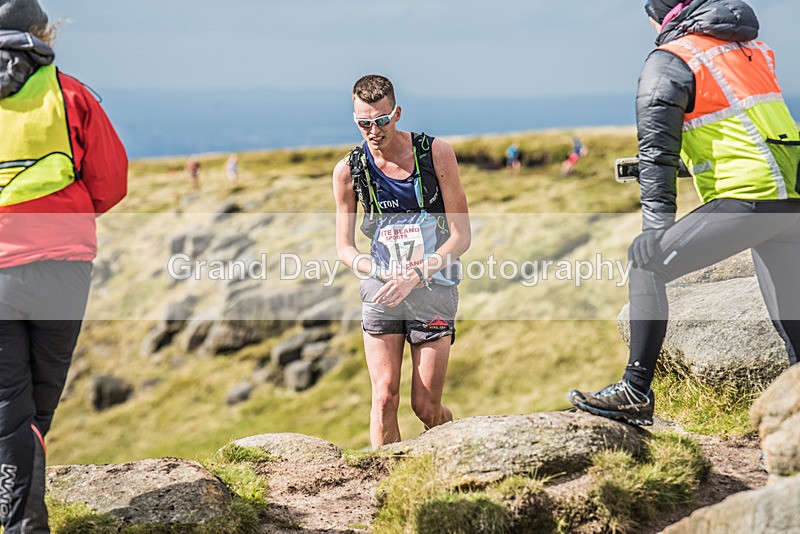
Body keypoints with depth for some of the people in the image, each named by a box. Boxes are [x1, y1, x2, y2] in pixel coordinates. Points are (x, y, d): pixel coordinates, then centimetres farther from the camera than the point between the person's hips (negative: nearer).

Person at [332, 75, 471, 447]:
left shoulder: (436, 154, -7)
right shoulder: (348, 171, -1)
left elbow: (462, 236, -6)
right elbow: (344, 248, 4)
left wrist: (416, 274, -19)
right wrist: (383, 273, -15)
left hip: (433, 287, -2)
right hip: (380, 290, 2)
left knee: (426, 408, -1)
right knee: (384, 398, -9)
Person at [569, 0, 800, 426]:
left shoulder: (670, 60, 0)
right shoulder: (753, 49, 21)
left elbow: (657, 147, -10)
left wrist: (656, 220, -17)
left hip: (747, 196, -7)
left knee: (647, 263, -1)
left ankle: (636, 392, -6)